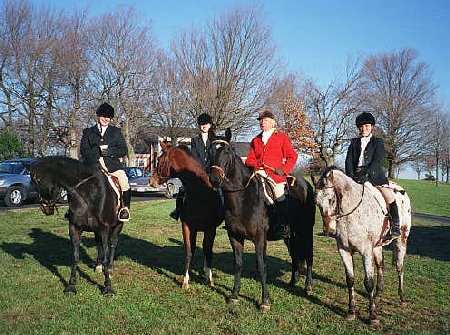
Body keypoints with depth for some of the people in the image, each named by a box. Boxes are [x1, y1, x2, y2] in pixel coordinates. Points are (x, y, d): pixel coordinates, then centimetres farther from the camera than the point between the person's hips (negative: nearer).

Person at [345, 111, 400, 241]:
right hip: (356, 176, 3)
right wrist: (350, 177, -11)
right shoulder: (354, 142, 16)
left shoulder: (378, 142, 7)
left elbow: (377, 161, -7)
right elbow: (349, 161, 6)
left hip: (374, 175, -3)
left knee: (390, 196, -20)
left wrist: (366, 174, -22)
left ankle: (395, 228, -10)